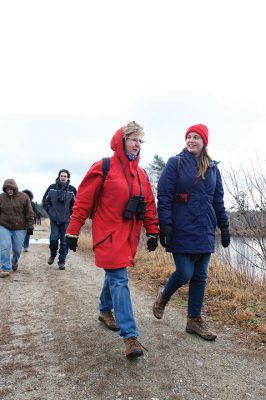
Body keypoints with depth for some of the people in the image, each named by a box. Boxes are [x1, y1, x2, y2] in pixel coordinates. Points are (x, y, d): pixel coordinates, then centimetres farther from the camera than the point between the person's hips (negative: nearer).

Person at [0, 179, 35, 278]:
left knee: (17, 249, 7)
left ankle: (15, 262, 38)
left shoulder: (23, 197, -3)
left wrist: (30, 226, -4)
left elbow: (29, 213, -1)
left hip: (19, 228, 0)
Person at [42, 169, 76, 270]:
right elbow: (45, 200, 10)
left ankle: (62, 262, 15)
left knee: (64, 241, 4)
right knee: (53, 238, -5)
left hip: (66, 220, 0)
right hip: (54, 219, 0)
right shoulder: (52, 187, 0)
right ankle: (52, 255, 24)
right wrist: (50, 211, 3)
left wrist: (70, 213, -1)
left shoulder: (72, 189, -4)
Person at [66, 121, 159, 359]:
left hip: (130, 235, 6)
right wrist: (73, 231, -7)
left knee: (114, 275, 19)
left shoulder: (141, 174, 11)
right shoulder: (103, 168, -7)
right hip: (109, 234, -6)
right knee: (119, 280, -10)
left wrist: (152, 232, 10)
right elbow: (83, 200, -7)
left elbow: (149, 205, 14)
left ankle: (105, 311, 43)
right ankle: (130, 336, -8)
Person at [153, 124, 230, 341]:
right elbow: (164, 196, -7)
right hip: (181, 231, -4)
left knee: (200, 276, 8)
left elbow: (218, 200, 15)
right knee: (184, 273, -6)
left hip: (204, 231, 5)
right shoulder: (175, 163, -2)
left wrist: (224, 227, 12)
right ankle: (163, 297, 25)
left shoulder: (212, 168, 11)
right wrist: (165, 225, -14)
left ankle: (194, 320, 22)